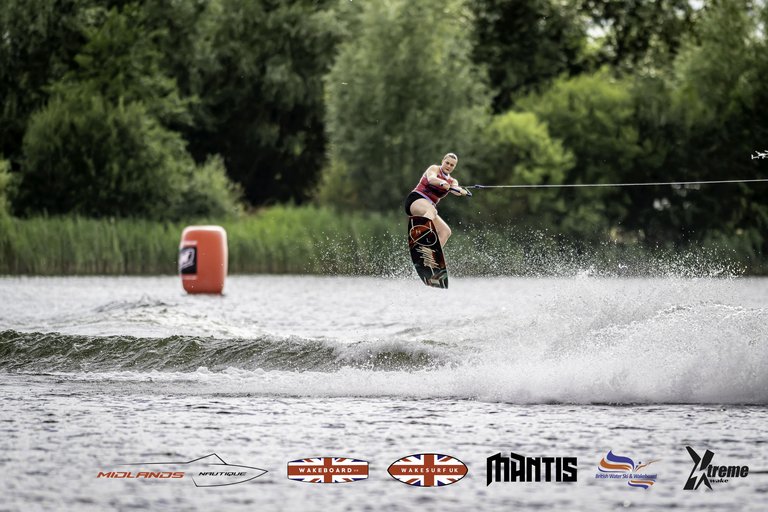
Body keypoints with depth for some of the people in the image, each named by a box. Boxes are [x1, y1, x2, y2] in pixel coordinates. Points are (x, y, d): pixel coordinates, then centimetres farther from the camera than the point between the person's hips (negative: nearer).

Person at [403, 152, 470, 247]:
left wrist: (461, 191, -29)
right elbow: (431, 179, -20)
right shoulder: (434, 169, 5)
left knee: (446, 231, -6)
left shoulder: (452, 181, 20)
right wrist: (442, 183, -42)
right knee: (431, 210, -38)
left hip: (429, 207, 8)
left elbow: (455, 191, -4)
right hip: (416, 200, -8)